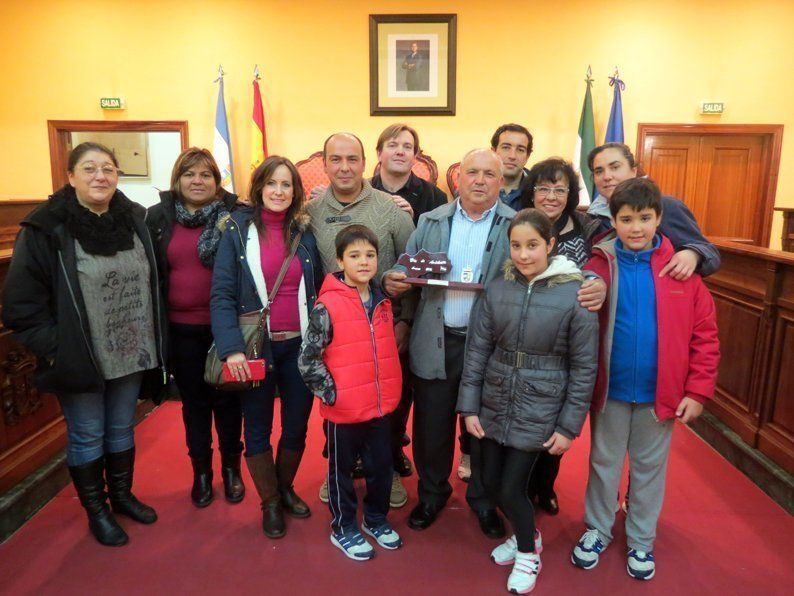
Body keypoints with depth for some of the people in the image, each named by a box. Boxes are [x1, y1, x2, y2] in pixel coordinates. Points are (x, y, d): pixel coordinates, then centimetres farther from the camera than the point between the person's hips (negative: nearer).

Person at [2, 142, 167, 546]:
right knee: (87, 437, 12)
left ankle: (121, 494, 40)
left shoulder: (136, 220, 1)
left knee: (121, 430, 20)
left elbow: (153, 285, 9)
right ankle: (96, 511, 32)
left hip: (130, 355, 4)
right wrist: (53, 348, -14)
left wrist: (154, 343, 6)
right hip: (78, 359, -4)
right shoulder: (45, 229, -12)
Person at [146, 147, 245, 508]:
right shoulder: (158, 217, 2)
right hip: (181, 328, 2)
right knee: (194, 401, 14)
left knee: (227, 399, 12)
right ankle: (201, 472, 31)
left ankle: (231, 469, 30)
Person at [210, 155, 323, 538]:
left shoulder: (305, 234, 5)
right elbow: (221, 295, -9)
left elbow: (320, 290, 7)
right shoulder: (238, 231, -3)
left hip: (299, 345, 3)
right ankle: (270, 503, 32)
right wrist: (231, 348, -19)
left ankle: (285, 488, 39)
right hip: (255, 347, -2)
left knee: (297, 427, 14)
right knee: (258, 429, 12)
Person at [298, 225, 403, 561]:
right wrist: (332, 393, -15)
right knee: (342, 470, 14)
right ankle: (343, 528, 35)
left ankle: (377, 519, 42)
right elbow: (308, 360, -15)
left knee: (381, 466, 19)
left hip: (380, 406, 6)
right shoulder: (327, 306, -17)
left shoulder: (382, 302, 3)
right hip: (344, 409, -5)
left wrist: (391, 391, 12)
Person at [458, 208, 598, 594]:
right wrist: (469, 406, 0)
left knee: (511, 488, 2)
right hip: (495, 403, 4)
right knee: (490, 482, 13)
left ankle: (528, 551, 34)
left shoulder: (576, 294, -13)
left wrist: (569, 425, -7)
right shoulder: (497, 289, -4)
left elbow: (585, 366, -8)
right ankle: (523, 534, 44)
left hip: (539, 409, -4)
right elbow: (477, 349, 1)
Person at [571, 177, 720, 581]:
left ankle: (641, 540, 38)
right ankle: (597, 530, 38)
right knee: (604, 463, 16)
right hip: (610, 389, 0)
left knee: (650, 468, 17)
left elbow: (705, 332, -3)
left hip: (661, 392, 1)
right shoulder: (599, 265, -8)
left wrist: (698, 390, -6)